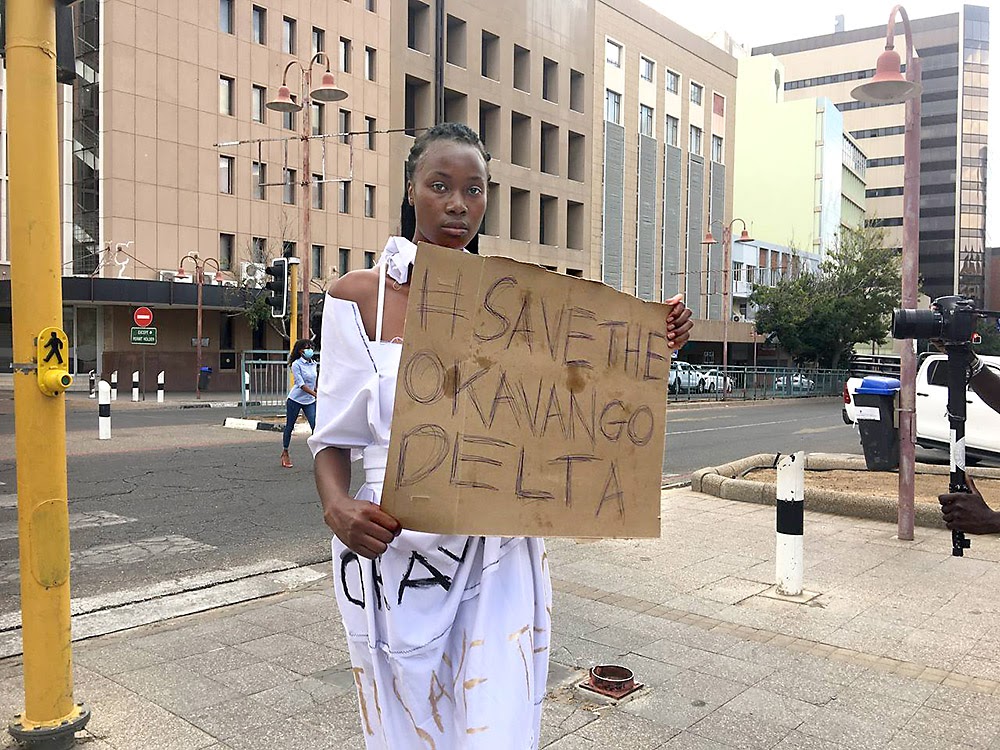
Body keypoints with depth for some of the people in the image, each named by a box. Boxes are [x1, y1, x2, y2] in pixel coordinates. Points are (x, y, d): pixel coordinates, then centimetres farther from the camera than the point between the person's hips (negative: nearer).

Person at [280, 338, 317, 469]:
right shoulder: (296, 364, -12)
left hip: (309, 401, 5)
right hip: (295, 400, -4)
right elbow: (301, 384, -20)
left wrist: (317, 392, 21)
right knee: (289, 427, 10)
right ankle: (285, 453, 28)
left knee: (316, 426, -10)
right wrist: (316, 394, -27)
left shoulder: (313, 364, 6)